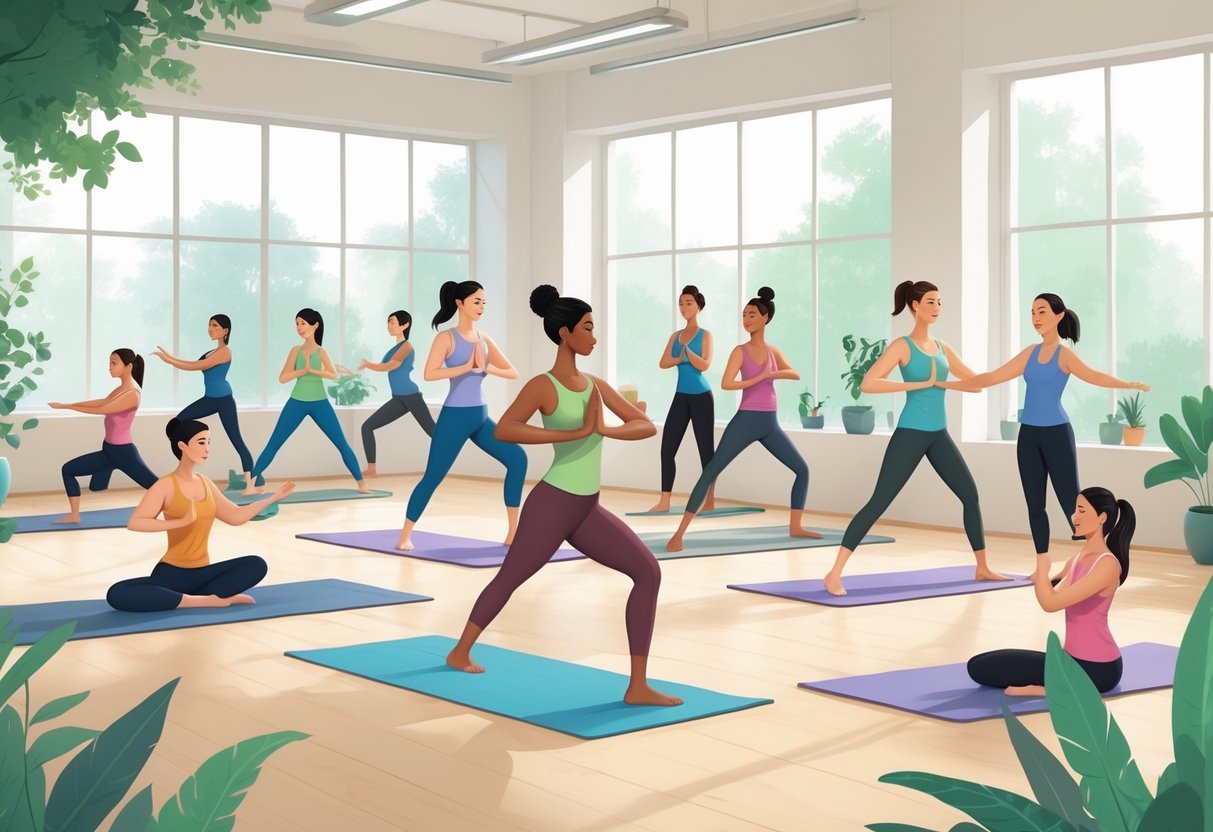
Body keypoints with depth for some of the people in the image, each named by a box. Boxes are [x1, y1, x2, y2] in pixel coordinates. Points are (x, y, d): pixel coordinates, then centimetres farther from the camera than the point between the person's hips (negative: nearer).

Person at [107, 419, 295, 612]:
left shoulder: (206, 484, 9)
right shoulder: (166, 485, -10)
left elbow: (236, 516, 15)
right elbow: (134, 523, -21)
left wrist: (273, 498, 10)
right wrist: (181, 521, -29)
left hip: (202, 573, 5)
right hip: (171, 573, -5)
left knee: (257, 565, -14)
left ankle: (188, 599, -21)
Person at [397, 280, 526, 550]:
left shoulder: (484, 339, 9)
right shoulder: (446, 338, -7)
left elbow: (513, 373, 8)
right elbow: (429, 374, -20)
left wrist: (486, 367, -9)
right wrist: (466, 367, -19)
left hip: (481, 416, 6)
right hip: (455, 417, -6)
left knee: (517, 458, -8)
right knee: (433, 477, -3)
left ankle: (513, 532, -2)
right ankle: (405, 536, 13)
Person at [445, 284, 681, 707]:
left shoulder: (596, 385, 9)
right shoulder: (543, 385, -11)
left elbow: (647, 426, 8)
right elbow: (503, 430, -27)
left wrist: (606, 430, -13)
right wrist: (574, 432, -30)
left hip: (587, 510, 7)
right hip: (552, 503, -6)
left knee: (648, 572, -6)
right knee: (509, 579, 12)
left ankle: (638, 686, -4)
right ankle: (460, 652, 39)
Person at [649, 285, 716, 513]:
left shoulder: (705, 335, -3)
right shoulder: (676, 336, 11)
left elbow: (704, 365, -15)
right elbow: (663, 363, 0)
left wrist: (686, 350, -15)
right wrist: (682, 358, -14)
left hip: (701, 397, -5)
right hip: (681, 397, 5)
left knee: (705, 449, 0)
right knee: (667, 448, -2)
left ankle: (710, 501, 6)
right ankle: (664, 501, 2)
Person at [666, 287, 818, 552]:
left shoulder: (772, 351, 11)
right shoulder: (740, 351, -4)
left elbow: (795, 375, 1)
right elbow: (726, 383, -17)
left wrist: (773, 373, -15)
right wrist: (758, 378, -15)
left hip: (770, 423, 6)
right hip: (746, 421, -6)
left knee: (802, 469, 10)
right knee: (710, 473, -13)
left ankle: (795, 526, 22)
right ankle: (679, 534, -15)